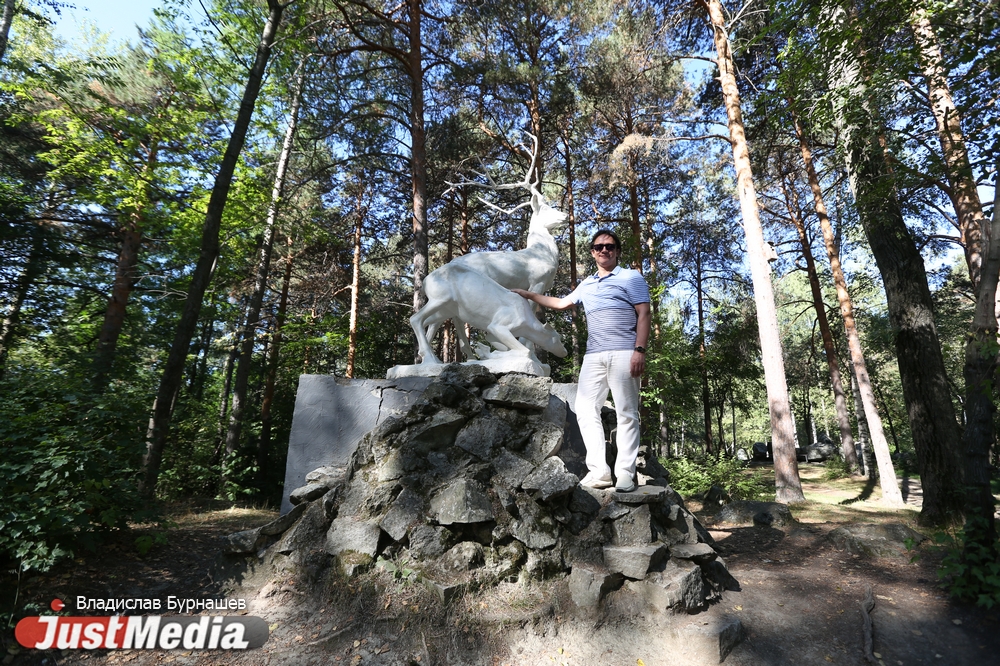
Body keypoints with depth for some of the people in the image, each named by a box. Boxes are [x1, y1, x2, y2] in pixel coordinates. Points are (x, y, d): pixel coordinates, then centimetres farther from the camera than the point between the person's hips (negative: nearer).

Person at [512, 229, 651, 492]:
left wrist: (640, 350, -14)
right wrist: (529, 295, 36)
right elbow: (561, 303, 36)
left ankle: (625, 474, 1)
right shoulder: (586, 285, 24)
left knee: (626, 414, -3)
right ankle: (598, 471, 1)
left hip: (624, 354, -6)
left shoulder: (631, 277, 7)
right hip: (593, 356, 6)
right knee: (586, 410, -2)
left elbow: (644, 315, -2)